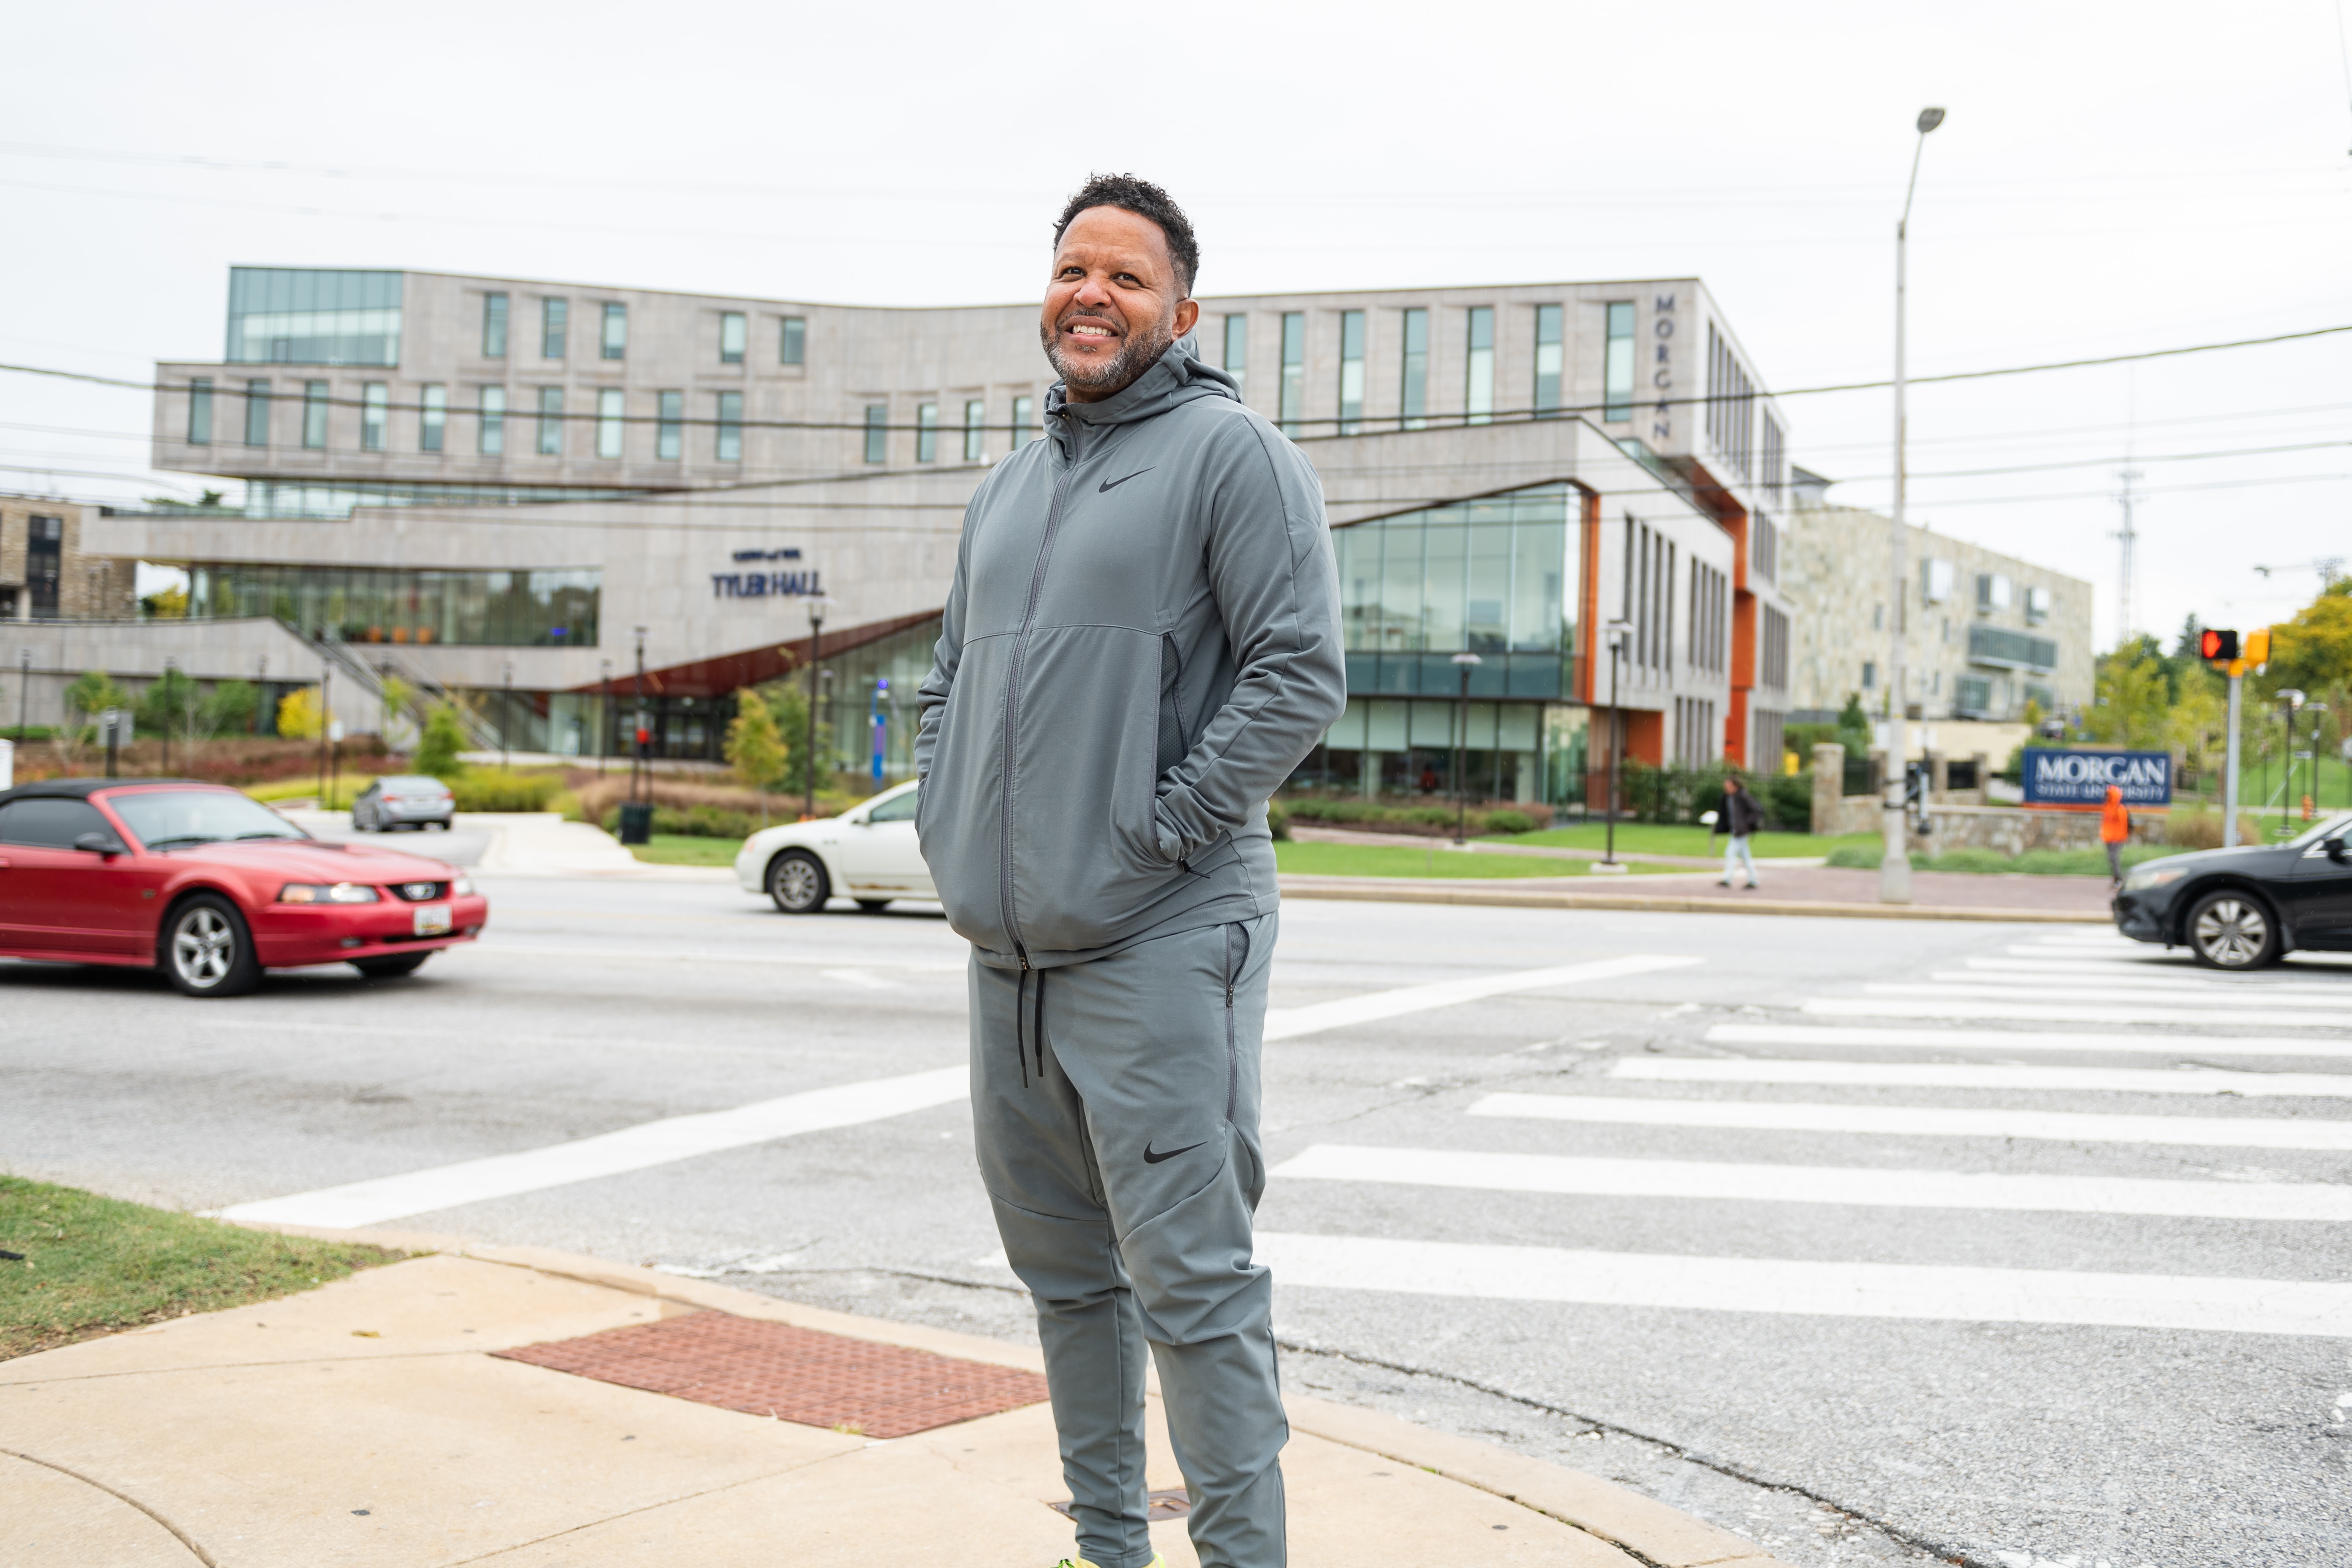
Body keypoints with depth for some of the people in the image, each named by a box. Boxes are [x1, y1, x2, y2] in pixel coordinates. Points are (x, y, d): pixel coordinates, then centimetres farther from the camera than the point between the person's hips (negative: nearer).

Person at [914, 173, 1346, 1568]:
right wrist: (947, 827, 11)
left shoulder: (1232, 452, -5)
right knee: (1063, 1267, 15)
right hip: (1008, 944, 8)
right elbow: (952, 680, 26)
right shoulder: (1009, 487, 19)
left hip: (1160, 942, -8)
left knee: (1189, 1275, -7)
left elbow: (1300, 676, -14)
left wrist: (1164, 830, -16)